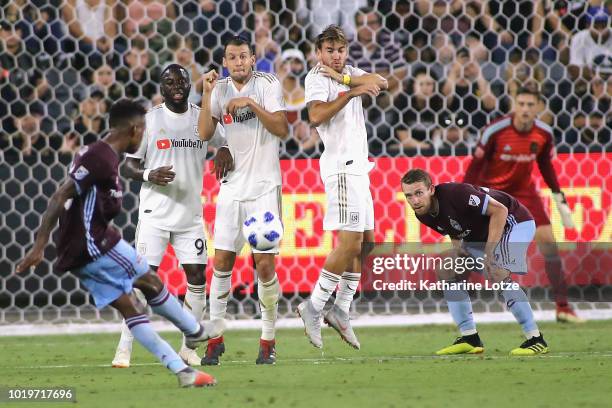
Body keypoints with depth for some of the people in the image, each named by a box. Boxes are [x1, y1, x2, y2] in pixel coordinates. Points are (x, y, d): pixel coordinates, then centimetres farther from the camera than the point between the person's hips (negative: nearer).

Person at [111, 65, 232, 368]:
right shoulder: (148, 120, -2)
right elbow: (129, 165, 1)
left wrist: (225, 151, -4)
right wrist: (149, 176, -20)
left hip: (191, 213, 4)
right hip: (155, 213, -4)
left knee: (197, 278, 1)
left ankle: (188, 347, 14)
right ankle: (124, 349, -7)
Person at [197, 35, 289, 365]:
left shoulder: (267, 85, -4)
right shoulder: (220, 89, 8)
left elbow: (282, 129, -13)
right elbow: (204, 133, -2)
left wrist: (251, 103, -21)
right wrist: (207, 94, -10)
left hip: (264, 186, -3)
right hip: (232, 186, 3)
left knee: (265, 265, -7)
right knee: (222, 261, -1)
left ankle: (268, 340, 6)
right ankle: (215, 337, 8)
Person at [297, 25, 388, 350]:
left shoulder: (350, 72, 15)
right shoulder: (317, 77, -8)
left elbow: (382, 83, -3)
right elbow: (316, 115, -25)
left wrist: (343, 78, -14)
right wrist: (351, 92, -28)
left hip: (357, 166, 9)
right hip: (342, 166, -9)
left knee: (366, 240, 10)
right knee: (350, 241, -15)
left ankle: (341, 309, 14)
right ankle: (313, 307, -10)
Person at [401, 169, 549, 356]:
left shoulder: (456, 193, -34)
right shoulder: (423, 214, -7)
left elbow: (500, 210, -29)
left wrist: (489, 253, -31)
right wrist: (457, 247, -9)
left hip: (513, 222, -9)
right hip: (478, 233, 9)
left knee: (497, 273, -29)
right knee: (446, 273, 2)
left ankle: (536, 340, -22)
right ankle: (470, 339, 7)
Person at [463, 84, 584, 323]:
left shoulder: (544, 134, -11)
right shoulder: (495, 131, -22)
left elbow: (546, 167, 7)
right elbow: (475, 166, -14)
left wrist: (559, 199, 6)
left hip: (523, 191, 3)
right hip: (491, 190, -3)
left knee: (547, 239, -10)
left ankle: (563, 306, -7)